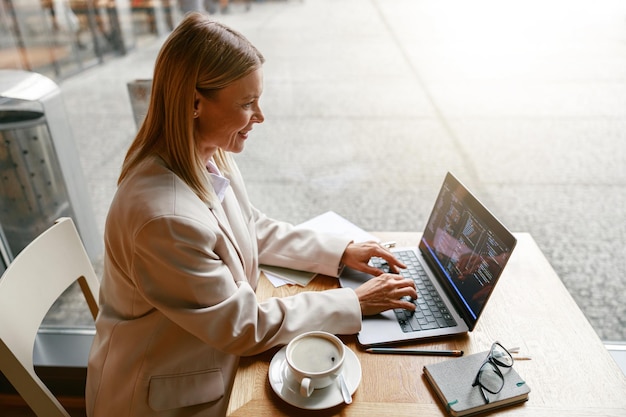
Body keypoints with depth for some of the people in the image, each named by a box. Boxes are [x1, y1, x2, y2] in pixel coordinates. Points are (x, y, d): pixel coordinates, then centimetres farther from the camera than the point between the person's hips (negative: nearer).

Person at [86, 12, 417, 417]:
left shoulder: (208, 155, -11)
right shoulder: (166, 217, -36)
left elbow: (255, 228, 5)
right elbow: (245, 326, -24)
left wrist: (341, 251, -3)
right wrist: (354, 303, -17)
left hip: (209, 345, 6)